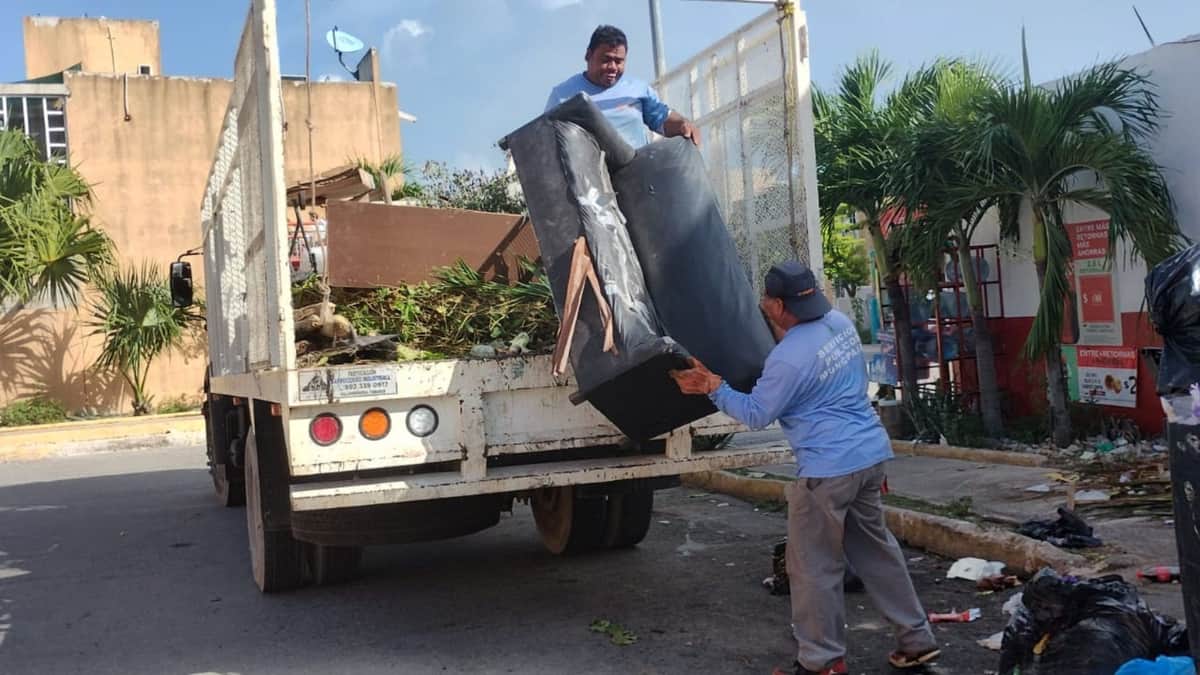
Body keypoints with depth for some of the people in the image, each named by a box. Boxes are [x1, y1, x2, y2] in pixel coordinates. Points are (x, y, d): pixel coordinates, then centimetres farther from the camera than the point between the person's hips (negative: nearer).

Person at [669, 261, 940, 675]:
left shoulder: (788, 359, -20)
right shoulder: (841, 323, 5)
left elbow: (756, 415, -9)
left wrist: (714, 387, -2)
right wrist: (782, 332, 23)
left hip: (828, 469, -9)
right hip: (871, 455, 9)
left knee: (814, 567, 3)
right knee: (876, 550, 20)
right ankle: (917, 640, 28)